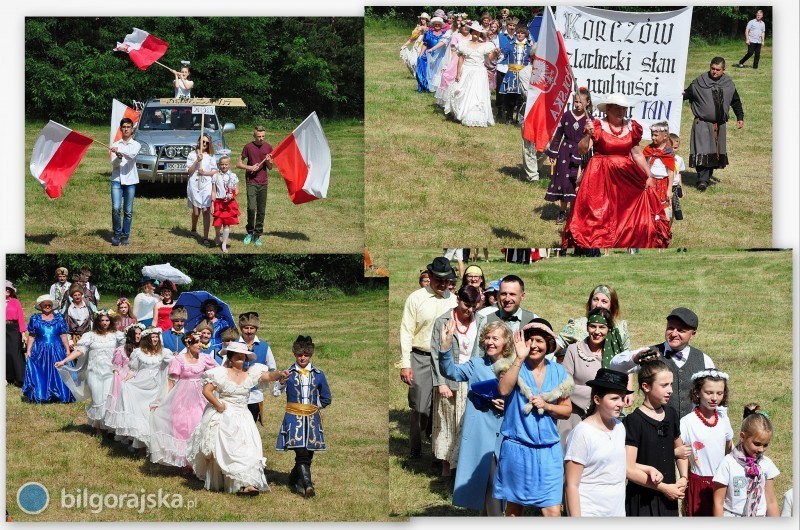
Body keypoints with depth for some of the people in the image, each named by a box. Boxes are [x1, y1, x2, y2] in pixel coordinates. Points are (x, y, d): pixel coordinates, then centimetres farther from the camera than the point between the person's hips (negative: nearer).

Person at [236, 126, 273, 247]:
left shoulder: (268, 147, 7)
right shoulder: (248, 147, -1)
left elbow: (270, 168, 13)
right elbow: (239, 164, 4)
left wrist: (268, 161, -9)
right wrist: (250, 167, -12)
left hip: (263, 182, 3)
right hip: (251, 182, -3)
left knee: (261, 211, 3)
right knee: (251, 208, -16)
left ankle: (257, 236, 12)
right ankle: (250, 233, 3)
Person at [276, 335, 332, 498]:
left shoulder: (318, 374, 8)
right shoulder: (288, 373, 2)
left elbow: (326, 399, 17)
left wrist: (315, 407, 6)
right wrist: (282, 383, -28)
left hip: (312, 419, 3)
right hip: (294, 418, -3)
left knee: (308, 454, 7)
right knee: (301, 453, -17)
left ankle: (294, 480, 29)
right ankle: (307, 485, -22)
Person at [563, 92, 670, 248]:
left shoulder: (632, 128, 6)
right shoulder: (597, 127, -5)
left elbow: (637, 154, 13)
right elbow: (581, 150, -14)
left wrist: (649, 175, 7)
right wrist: (588, 135, -32)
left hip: (626, 176, 3)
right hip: (601, 176, -3)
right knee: (599, 213, -5)